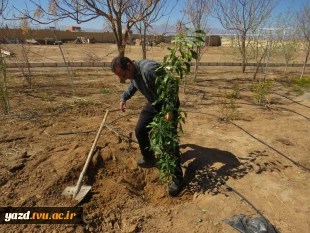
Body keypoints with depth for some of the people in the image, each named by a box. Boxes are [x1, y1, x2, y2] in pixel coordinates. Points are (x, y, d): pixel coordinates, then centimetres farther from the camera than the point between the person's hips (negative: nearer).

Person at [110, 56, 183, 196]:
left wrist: (170, 110, -37)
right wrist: (124, 98, 4)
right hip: (153, 104, 9)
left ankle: (177, 179, -1)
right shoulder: (132, 72, -4)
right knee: (140, 130, 11)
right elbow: (132, 86, 19)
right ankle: (149, 159, 33)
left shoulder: (150, 69, -33)